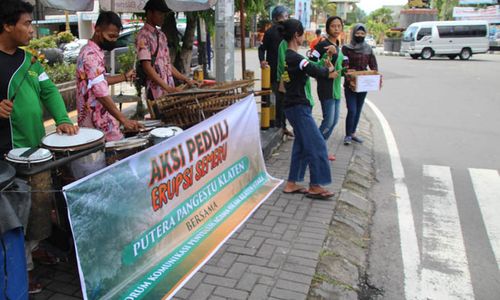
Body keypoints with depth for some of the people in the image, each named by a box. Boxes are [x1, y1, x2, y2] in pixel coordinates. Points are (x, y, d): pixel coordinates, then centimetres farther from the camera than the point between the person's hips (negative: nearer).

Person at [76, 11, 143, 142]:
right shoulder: (91, 55, -21)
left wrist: (124, 77, 16)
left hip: (101, 118, 10)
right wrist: (124, 120, -34)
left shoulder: (94, 52, 11)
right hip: (97, 122, -10)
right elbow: (102, 94, -29)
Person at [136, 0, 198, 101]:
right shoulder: (143, 36, -9)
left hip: (170, 90, 7)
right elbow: (147, 67, -16)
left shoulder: (161, 35, 16)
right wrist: (167, 88, -23)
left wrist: (186, 80, 13)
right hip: (156, 92, -7)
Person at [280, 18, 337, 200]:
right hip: (299, 107, -10)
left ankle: (291, 184, 20)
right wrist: (329, 71, -1)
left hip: (294, 106, 10)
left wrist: (325, 70, 0)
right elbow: (316, 72, -22)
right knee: (316, 144, -3)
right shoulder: (295, 57, -19)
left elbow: (308, 70, 14)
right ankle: (315, 186, 6)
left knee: (301, 144, 15)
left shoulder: (287, 56, 13)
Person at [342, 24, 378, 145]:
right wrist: (349, 80, -25)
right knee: (352, 110, -9)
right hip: (350, 85, -4)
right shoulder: (346, 48, -5)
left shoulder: (368, 49, 7)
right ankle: (348, 135, 5)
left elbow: (373, 66, 7)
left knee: (358, 110, 11)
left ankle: (353, 133, 25)